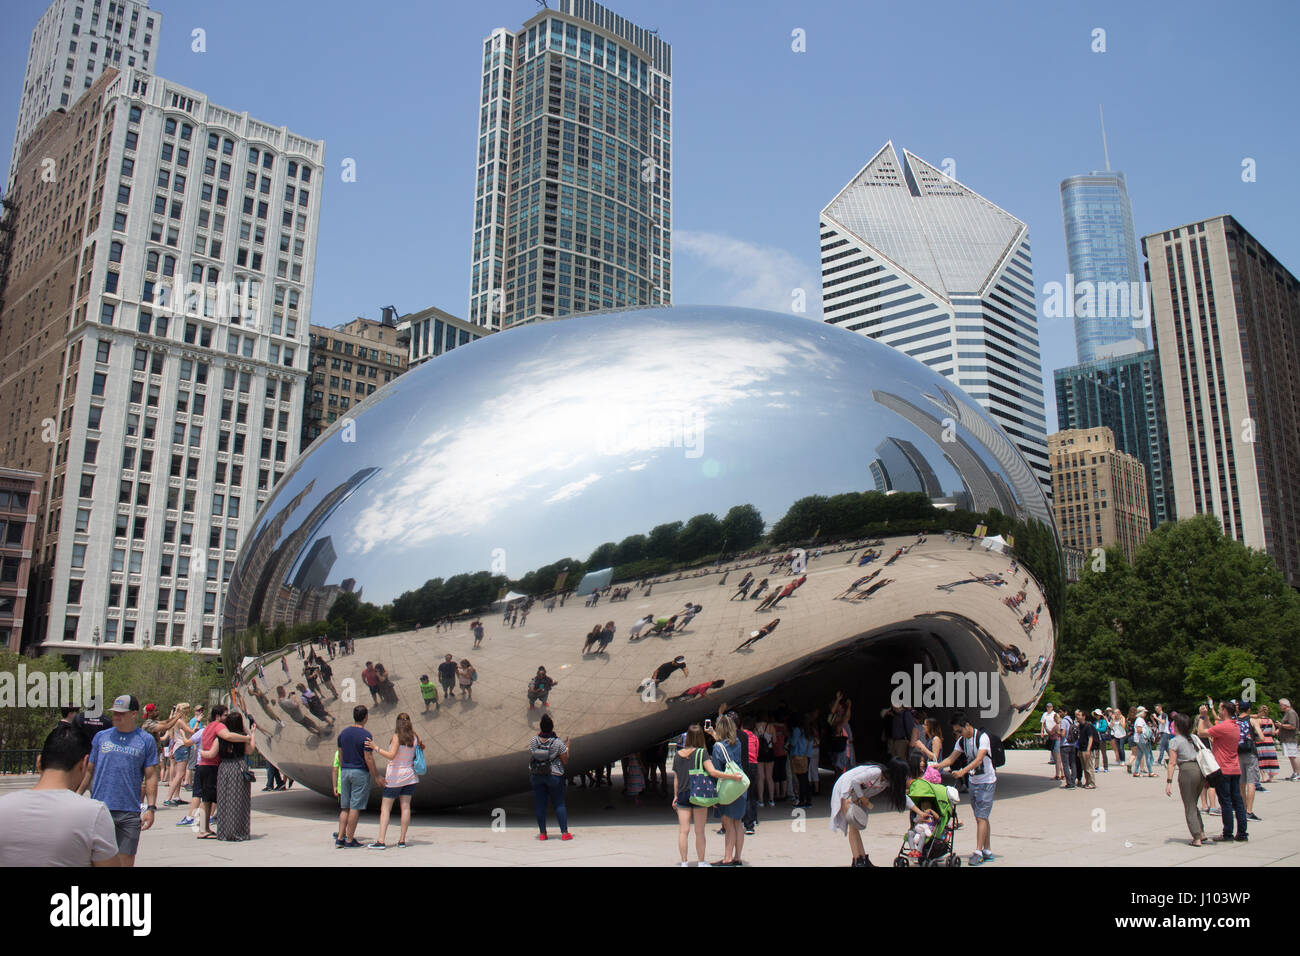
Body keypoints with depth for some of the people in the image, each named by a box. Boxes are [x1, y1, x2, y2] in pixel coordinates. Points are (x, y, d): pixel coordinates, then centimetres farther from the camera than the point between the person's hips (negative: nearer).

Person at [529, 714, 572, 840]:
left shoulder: (533, 741, -6)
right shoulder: (558, 743, -13)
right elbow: (565, 762, -6)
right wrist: (567, 748, 10)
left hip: (536, 776, 2)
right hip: (554, 776, -2)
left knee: (540, 804, 9)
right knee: (559, 804, 7)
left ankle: (542, 833, 13)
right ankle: (564, 832, 5)